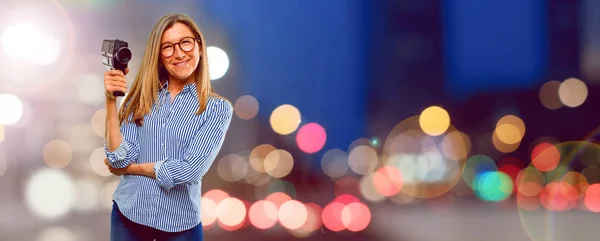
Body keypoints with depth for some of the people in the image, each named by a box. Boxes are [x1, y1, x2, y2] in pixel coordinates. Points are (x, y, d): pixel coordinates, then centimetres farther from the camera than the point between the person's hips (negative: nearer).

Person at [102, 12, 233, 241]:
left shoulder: (217, 108, -7)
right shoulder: (141, 97, -1)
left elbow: (188, 170, -16)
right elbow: (120, 158, -9)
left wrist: (129, 168, -7)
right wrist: (111, 100, -15)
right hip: (128, 214, 2)